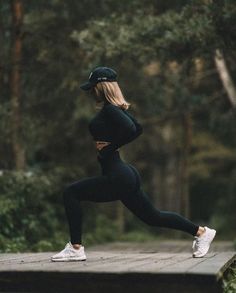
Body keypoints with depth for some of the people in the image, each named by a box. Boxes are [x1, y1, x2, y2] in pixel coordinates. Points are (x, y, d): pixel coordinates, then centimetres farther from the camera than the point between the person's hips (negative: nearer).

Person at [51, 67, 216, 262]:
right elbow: (137, 129, 23)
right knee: (152, 216, 18)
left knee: (71, 193, -7)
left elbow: (130, 129, -30)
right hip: (126, 175, 10)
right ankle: (201, 232, 23)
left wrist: (109, 147, -16)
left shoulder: (109, 109, -14)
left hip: (117, 178, -10)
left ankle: (75, 248, -6)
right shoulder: (117, 108, 13)